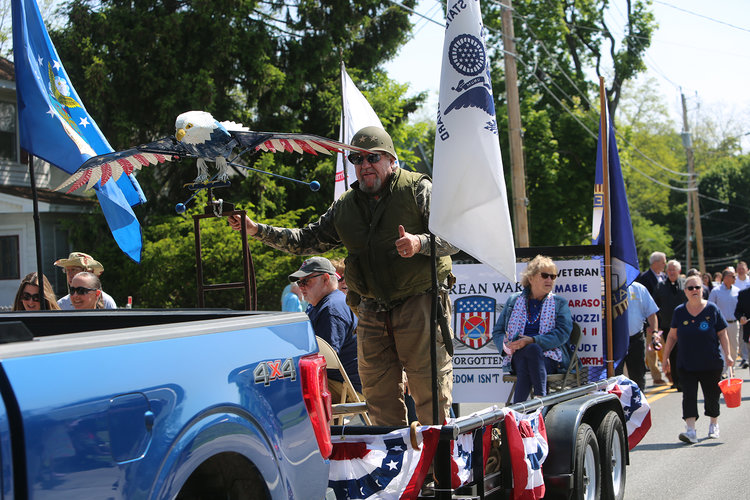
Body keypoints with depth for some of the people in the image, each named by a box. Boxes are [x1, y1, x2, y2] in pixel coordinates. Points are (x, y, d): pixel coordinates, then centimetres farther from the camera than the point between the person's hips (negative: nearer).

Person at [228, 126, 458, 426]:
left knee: (430, 392, -6)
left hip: (419, 303, -5)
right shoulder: (345, 207, 14)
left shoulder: (418, 190, -2)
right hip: (372, 313, 6)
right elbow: (307, 241, 19)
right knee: (380, 395, 8)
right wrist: (256, 230, 9)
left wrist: (421, 243, -28)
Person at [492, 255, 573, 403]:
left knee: (532, 349, -37)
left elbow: (562, 333, -2)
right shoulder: (514, 300, 20)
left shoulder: (560, 303, 15)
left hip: (550, 355, -1)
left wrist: (532, 340, -17)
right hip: (517, 356, 1)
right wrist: (505, 345, -5)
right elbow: (497, 331, 20)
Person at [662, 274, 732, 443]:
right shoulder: (679, 311, 4)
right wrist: (666, 357, 11)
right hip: (686, 364, 1)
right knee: (689, 395, -9)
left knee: (712, 395, 8)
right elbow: (672, 336, 12)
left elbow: (722, 334, 1)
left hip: (711, 363, -1)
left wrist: (728, 355, -8)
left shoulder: (712, 309, -1)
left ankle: (714, 424, 32)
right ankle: (690, 431, -15)